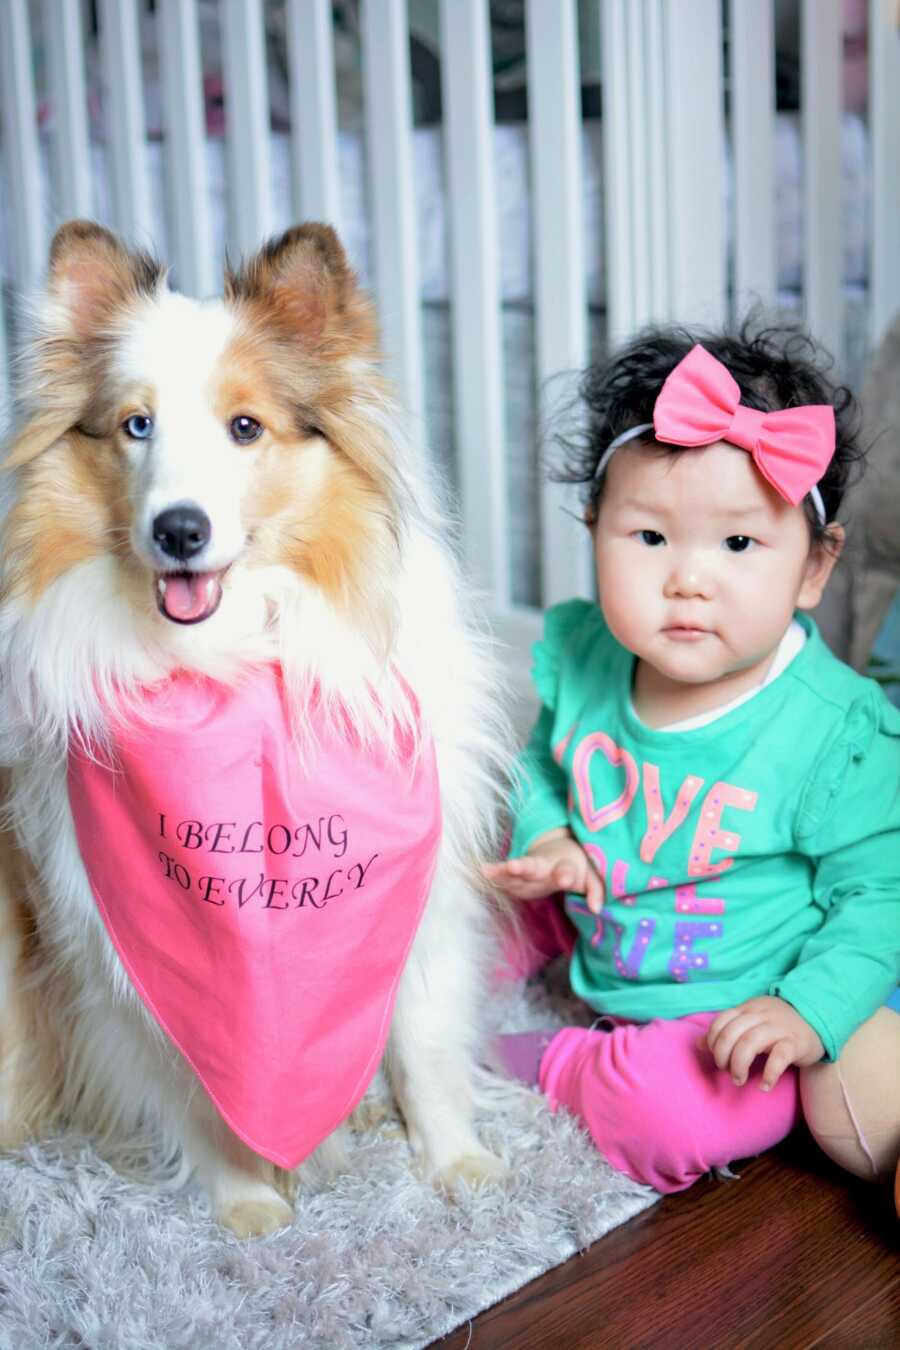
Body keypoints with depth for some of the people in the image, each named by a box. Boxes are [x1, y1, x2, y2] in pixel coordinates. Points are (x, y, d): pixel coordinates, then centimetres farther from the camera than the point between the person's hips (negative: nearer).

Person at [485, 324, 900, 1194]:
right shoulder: (581, 656, -10)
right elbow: (546, 761, 10)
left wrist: (810, 1007, -27)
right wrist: (544, 838, -9)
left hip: (747, 1007, -5)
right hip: (601, 955, 6)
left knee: (665, 1111, -29)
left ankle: (549, 1065, -2)